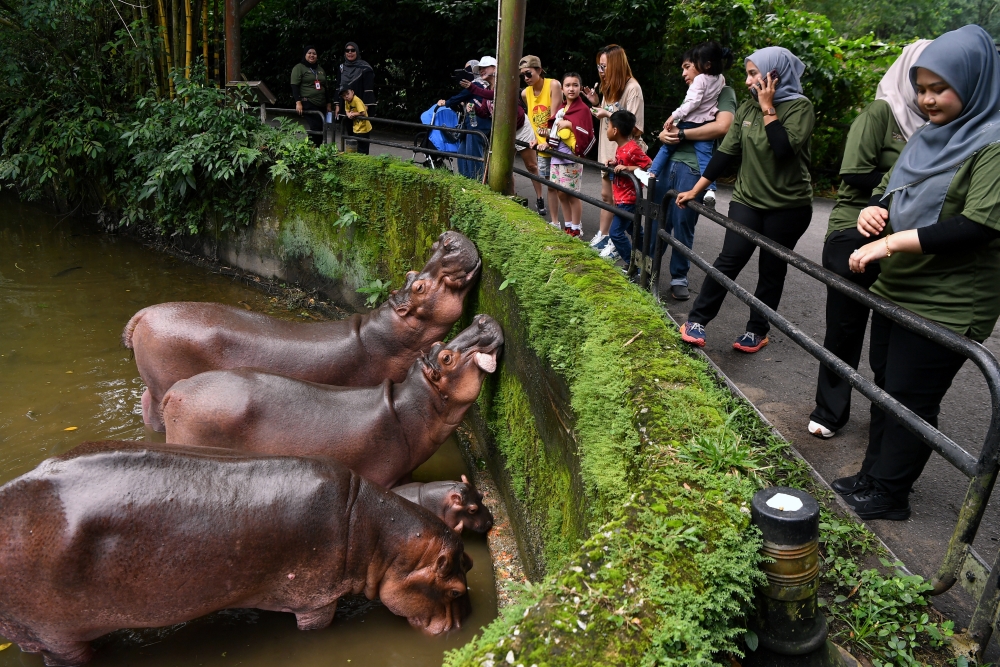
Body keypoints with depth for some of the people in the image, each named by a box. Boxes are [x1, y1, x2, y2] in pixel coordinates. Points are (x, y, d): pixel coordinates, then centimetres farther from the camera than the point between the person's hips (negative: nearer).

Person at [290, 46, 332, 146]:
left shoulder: (320, 69, 22)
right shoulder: (299, 68, 2)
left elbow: (325, 87, 27)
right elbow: (295, 86, -6)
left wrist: (328, 104, 21)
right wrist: (298, 102, -16)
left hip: (321, 104, 7)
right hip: (308, 104, -7)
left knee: (320, 129, 1)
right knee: (316, 128, -19)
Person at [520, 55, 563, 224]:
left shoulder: (553, 85, -13)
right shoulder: (525, 93, 4)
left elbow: (554, 117, -17)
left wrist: (549, 138, -21)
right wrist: (536, 138, 1)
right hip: (543, 144, 6)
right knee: (550, 183, 10)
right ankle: (554, 223, 18)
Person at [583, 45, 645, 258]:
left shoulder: (632, 88, -17)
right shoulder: (611, 87, 11)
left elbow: (635, 127, -20)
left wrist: (608, 114, -22)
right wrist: (596, 104, 2)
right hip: (608, 151, 9)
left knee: (618, 199, -2)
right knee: (606, 195, 15)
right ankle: (602, 236, 25)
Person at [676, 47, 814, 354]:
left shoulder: (799, 107, -11)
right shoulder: (747, 108, 4)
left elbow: (784, 148, -26)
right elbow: (726, 151, 6)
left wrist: (768, 108, -20)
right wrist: (696, 189, 4)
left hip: (788, 206, -3)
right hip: (747, 200, 3)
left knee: (772, 269, 7)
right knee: (730, 259, -7)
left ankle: (758, 330, 19)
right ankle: (696, 320, -1)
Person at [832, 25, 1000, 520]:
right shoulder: (929, 136, 9)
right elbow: (890, 188, 18)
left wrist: (891, 242, -27)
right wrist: (874, 209, -5)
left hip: (946, 306, -8)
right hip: (896, 290, 8)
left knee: (910, 400, 2)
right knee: (885, 386, 16)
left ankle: (889, 494, 18)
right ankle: (872, 477, 31)